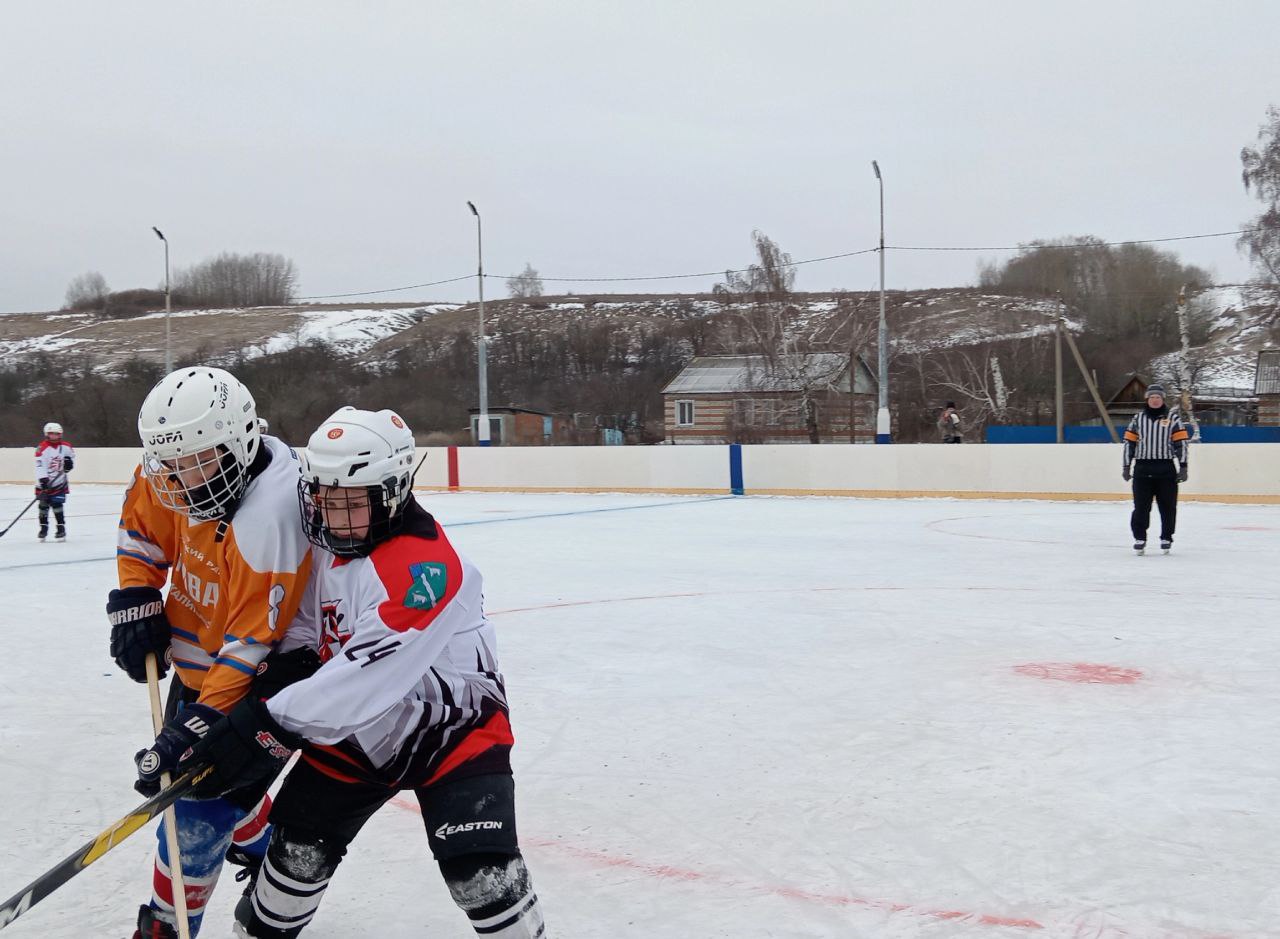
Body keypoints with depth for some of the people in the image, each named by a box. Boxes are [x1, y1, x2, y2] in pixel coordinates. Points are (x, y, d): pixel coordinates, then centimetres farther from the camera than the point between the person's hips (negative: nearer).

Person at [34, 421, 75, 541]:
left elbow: (72, 455, 17)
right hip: (45, 482, -1)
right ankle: (43, 529, 21)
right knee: (43, 505, 6)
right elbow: (39, 466, -21)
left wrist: (69, 462, -4)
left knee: (57, 504, -8)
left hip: (59, 482, 1)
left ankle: (61, 529, -1)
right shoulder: (42, 448, -16)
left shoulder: (66, 447, -3)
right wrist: (43, 480, -30)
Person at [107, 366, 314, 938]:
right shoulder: (188, 467, -12)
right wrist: (134, 601, 0)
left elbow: (254, 644, -33)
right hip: (196, 658, 9)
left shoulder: (271, 518, -35)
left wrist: (202, 721, -33)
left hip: (248, 677, -8)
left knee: (201, 807, -8)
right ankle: (263, 848, 50)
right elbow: (142, 521, 9)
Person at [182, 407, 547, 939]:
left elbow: (366, 678, -36)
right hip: (356, 733, 7)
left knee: (480, 870, -17)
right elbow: (303, 630, 9)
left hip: (455, 731, -6)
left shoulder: (425, 567, -31)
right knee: (298, 849, 8)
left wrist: (265, 726, -36)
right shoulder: (322, 546, -5)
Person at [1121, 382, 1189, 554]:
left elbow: (1182, 442, 2)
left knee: (1168, 505, 3)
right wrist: (1127, 466, 7)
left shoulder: (1173, 417, 5)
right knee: (1141, 505, -1)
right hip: (1142, 468, 1)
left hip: (1166, 469, -1)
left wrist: (1183, 466, -4)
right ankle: (1139, 538, 7)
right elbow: (1129, 442, 11)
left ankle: (1166, 538, 14)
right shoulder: (1138, 418, 10)